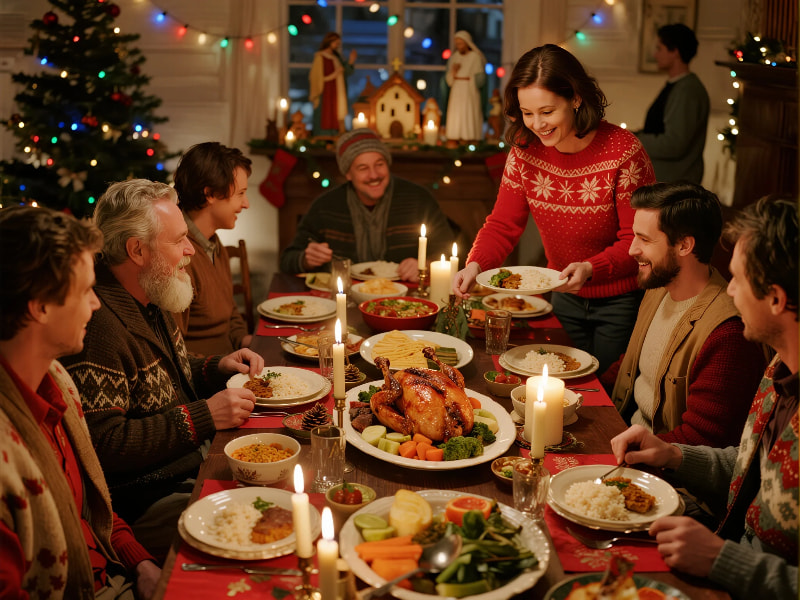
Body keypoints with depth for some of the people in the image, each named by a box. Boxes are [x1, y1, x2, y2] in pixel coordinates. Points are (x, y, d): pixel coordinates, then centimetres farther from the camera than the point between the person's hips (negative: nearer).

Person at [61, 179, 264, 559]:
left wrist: (217, 367, 6)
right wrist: (202, 417, -23)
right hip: (144, 504, -10)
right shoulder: (98, 326, -23)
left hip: (194, 465, 10)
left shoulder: (150, 301, 10)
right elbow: (102, 444, -26)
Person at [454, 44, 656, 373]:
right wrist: (475, 265, -25)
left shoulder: (623, 152, -23)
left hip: (621, 302, -4)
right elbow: (502, 225, -6)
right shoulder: (525, 150, -9)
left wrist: (590, 269, -37)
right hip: (565, 298, 5)